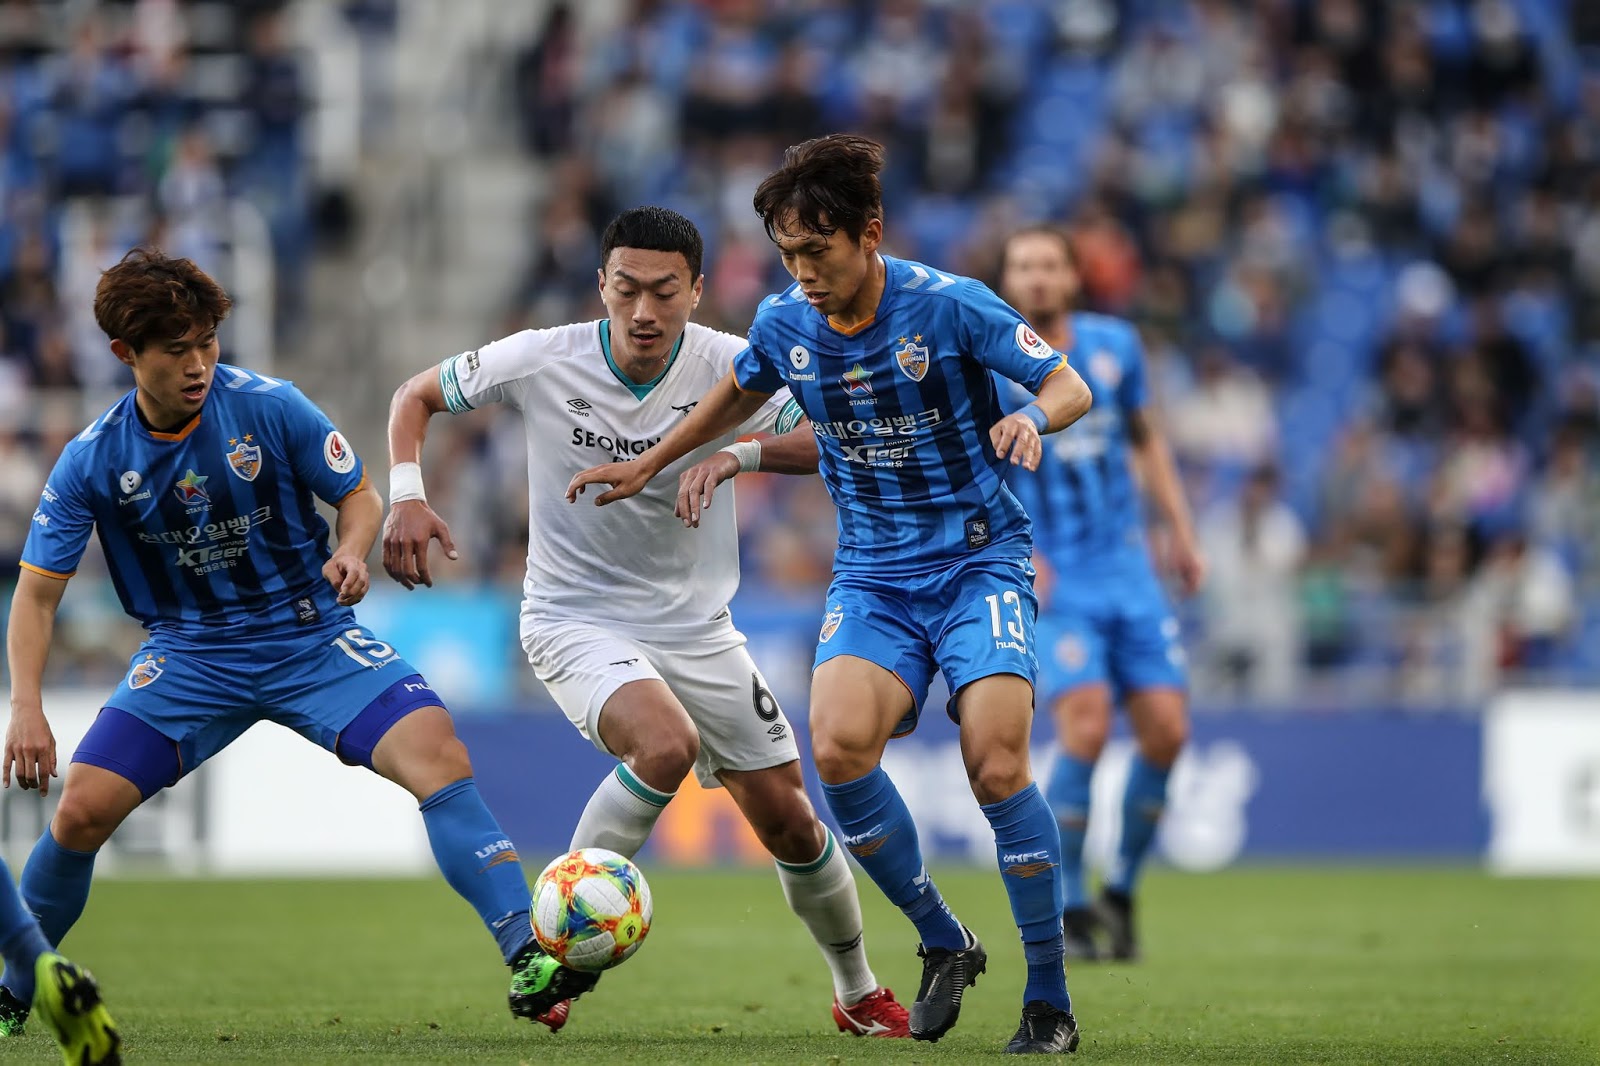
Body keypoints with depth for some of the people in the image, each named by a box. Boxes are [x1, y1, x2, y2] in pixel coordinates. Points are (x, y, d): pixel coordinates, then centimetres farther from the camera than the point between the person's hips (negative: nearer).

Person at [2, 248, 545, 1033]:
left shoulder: (269, 408, -12)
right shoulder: (93, 460, -9)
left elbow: (359, 495, 0)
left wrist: (350, 553, -23)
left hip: (310, 636, -1)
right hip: (190, 652, 1)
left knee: (437, 754, -25)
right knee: (80, 811, -14)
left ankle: (529, 952, -25)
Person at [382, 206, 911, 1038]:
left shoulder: (729, 368, -12)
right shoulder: (542, 362, -14)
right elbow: (418, 395, -1)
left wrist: (736, 452, -31)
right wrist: (407, 496, -17)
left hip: (696, 626, 3)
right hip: (575, 620, -3)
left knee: (788, 820, 4)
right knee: (668, 744, -33)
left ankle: (858, 993, 28)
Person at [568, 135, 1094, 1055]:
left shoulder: (949, 306, -13)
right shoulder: (785, 326, 0)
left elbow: (1071, 386, -9)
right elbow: (740, 394, 23)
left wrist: (1032, 416, -31)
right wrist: (648, 465, 26)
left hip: (980, 562, -4)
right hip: (874, 572, 4)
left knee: (997, 764, -22)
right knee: (838, 745, -24)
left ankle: (1050, 1000, -6)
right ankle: (945, 944, -3)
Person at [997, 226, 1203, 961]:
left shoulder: (1115, 346, 5)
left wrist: (1181, 531, 14)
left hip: (1128, 571, 4)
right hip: (1053, 584, -4)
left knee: (1166, 730, -5)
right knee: (1087, 724, -21)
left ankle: (1121, 891, 16)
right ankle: (1067, 908, -8)